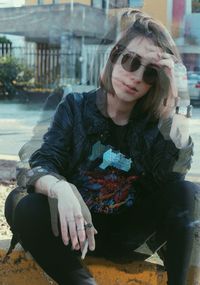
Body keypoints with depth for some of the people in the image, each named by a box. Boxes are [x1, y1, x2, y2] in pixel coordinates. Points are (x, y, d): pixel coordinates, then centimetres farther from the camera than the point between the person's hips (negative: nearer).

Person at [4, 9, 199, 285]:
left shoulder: (155, 119, -3)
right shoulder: (76, 107, -5)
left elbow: (174, 174, -21)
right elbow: (42, 167, -17)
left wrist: (173, 105, -26)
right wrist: (62, 189, -40)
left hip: (128, 232, 1)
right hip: (77, 226, 0)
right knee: (26, 207, -30)